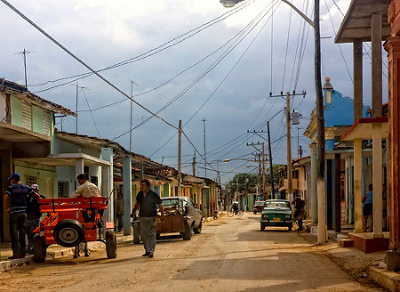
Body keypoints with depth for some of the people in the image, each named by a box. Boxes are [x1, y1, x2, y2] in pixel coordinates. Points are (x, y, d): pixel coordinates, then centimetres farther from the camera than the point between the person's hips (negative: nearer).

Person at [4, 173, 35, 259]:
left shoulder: (12, 187, -5)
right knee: (23, 233, 9)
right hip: (23, 213, 5)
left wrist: (7, 209, -5)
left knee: (14, 234, -1)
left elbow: (5, 198, -16)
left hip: (14, 213, -4)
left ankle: (16, 253, -6)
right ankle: (22, 253, 11)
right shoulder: (26, 187, 9)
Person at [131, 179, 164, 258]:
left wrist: (162, 215, -13)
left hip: (152, 217, -5)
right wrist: (133, 212, 24)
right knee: (143, 235, 6)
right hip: (142, 217, 5)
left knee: (151, 234, -8)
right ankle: (147, 251, 15)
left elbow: (160, 204, -5)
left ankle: (151, 251, -11)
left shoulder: (154, 194, -7)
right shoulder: (140, 194, 8)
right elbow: (137, 204, 24)